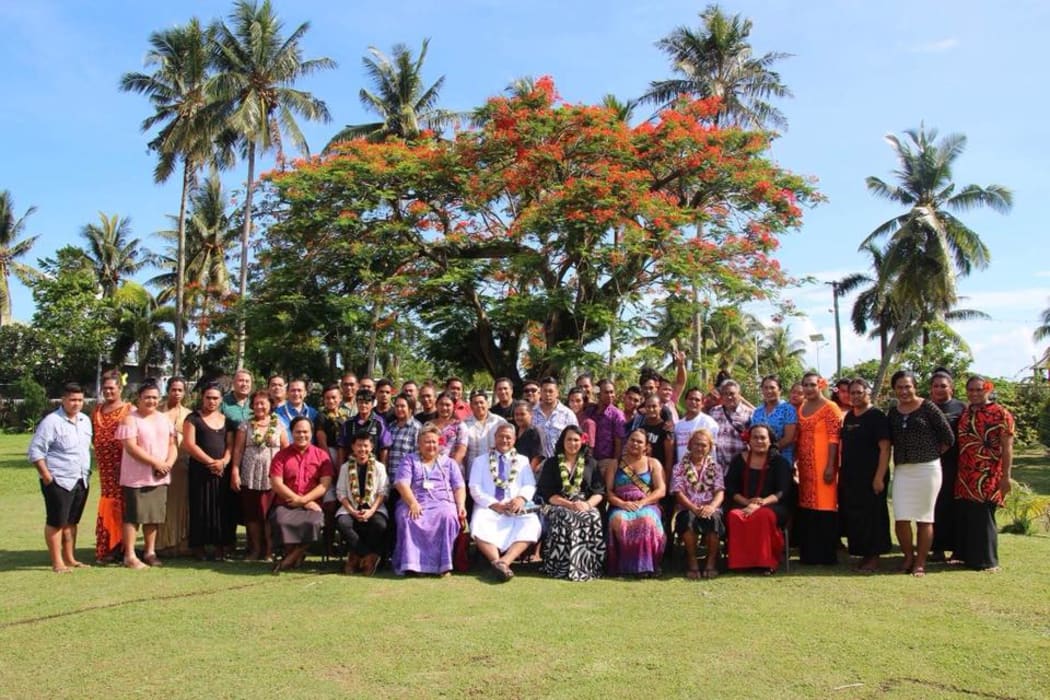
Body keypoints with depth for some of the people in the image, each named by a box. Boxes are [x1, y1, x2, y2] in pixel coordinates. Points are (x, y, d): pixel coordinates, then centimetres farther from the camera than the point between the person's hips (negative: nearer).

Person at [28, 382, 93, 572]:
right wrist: (46, 476, -16)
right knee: (56, 522, 0)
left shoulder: (85, 420, 10)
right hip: (59, 481, -7)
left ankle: (70, 558, 23)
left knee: (71, 522, 14)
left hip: (81, 481, 7)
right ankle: (57, 563, 6)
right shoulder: (51, 421, -12)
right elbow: (35, 450, -13)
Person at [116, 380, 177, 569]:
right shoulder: (130, 419, -6)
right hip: (136, 478, -6)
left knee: (154, 517, 10)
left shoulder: (164, 419, 13)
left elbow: (172, 445, 13)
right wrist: (156, 462, -18)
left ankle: (150, 552, 21)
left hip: (159, 478, 6)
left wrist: (168, 463, -6)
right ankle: (130, 556, 3)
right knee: (133, 516, -3)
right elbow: (131, 447, -16)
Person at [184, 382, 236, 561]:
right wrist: (210, 462, -13)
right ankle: (199, 546, 8)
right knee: (201, 508, -1)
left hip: (223, 470, 3)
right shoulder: (193, 418, 2)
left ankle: (220, 546, 10)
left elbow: (231, 444, 8)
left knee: (223, 508, 3)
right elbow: (189, 444, -7)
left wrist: (223, 461, -11)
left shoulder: (226, 420, 14)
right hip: (200, 470, -3)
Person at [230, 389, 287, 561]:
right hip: (250, 477, 1)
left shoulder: (279, 425, 6)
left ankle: (269, 550, 9)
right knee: (252, 514, 4)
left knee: (269, 514, -2)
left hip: (272, 477, -1)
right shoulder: (246, 425, 7)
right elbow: (238, 450, 4)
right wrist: (235, 472, -4)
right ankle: (255, 549, 16)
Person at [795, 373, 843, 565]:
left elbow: (834, 438, -12)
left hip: (822, 464, -7)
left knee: (824, 507, -3)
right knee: (806, 507, 9)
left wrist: (830, 466, -18)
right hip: (805, 465, 7)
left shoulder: (830, 407, -6)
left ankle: (826, 554, 6)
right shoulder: (801, 408, 14)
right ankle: (809, 553, 19)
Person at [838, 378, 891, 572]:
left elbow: (885, 449, -13)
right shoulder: (849, 417, 12)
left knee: (871, 516, -1)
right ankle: (863, 554, 20)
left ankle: (873, 558, 8)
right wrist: (842, 472, 14)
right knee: (852, 517, 9)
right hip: (849, 477, 7)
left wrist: (879, 477, -19)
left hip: (870, 477, -7)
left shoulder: (877, 416, -8)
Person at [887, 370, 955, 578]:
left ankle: (920, 562, 16)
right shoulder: (893, 412, 8)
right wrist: (903, 455, 6)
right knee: (900, 518, 0)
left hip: (927, 469, -4)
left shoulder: (928, 407, -5)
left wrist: (931, 454, 4)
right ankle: (908, 556, 20)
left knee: (924, 518, 5)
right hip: (902, 470, 4)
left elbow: (948, 437, -3)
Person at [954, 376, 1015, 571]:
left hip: (987, 479, -6)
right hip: (964, 478, 6)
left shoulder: (1001, 414, -5)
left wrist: (1006, 476, -13)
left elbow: (1007, 448, -8)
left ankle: (986, 560, 11)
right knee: (963, 517, 9)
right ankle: (965, 555, 21)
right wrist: (958, 473, 14)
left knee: (982, 518, 0)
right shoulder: (964, 413, 13)